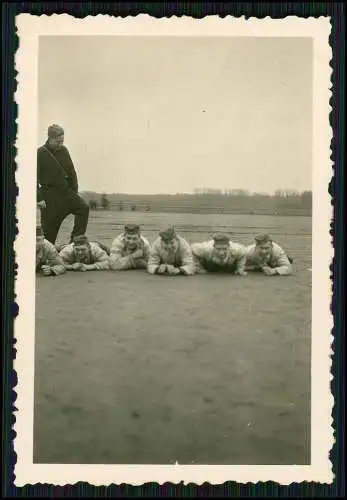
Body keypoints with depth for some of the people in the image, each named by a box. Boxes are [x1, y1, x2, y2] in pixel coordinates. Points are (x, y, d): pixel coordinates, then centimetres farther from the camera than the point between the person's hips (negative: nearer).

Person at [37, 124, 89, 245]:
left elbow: (72, 172, 14)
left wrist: (75, 192, 9)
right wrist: (39, 198, -13)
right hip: (49, 193, -5)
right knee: (49, 230, 0)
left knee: (84, 208, -15)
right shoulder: (40, 153, -9)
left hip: (66, 190, 5)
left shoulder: (63, 150, 7)